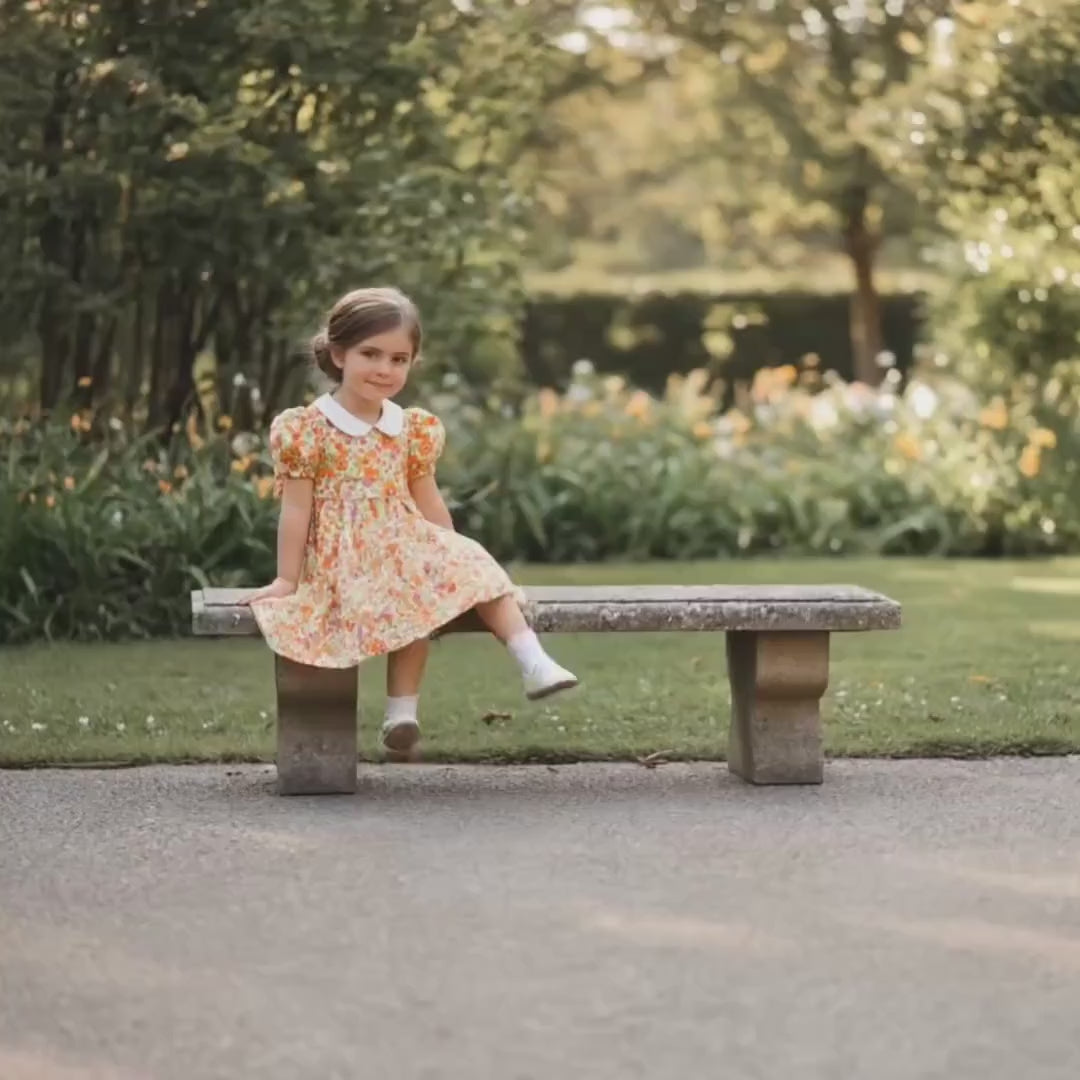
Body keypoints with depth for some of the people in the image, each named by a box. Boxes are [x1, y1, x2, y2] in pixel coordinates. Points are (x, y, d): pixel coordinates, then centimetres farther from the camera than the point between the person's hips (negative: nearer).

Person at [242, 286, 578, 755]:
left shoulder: (412, 430, 9)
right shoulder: (307, 430, -7)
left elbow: (428, 501, 16)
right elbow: (296, 509, -6)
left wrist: (455, 554, 16)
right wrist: (287, 579, -5)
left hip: (405, 548, 6)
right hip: (346, 561, -6)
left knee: (476, 570, -13)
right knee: (414, 597, -30)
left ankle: (533, 663, -17)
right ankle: (402, 707, -26)